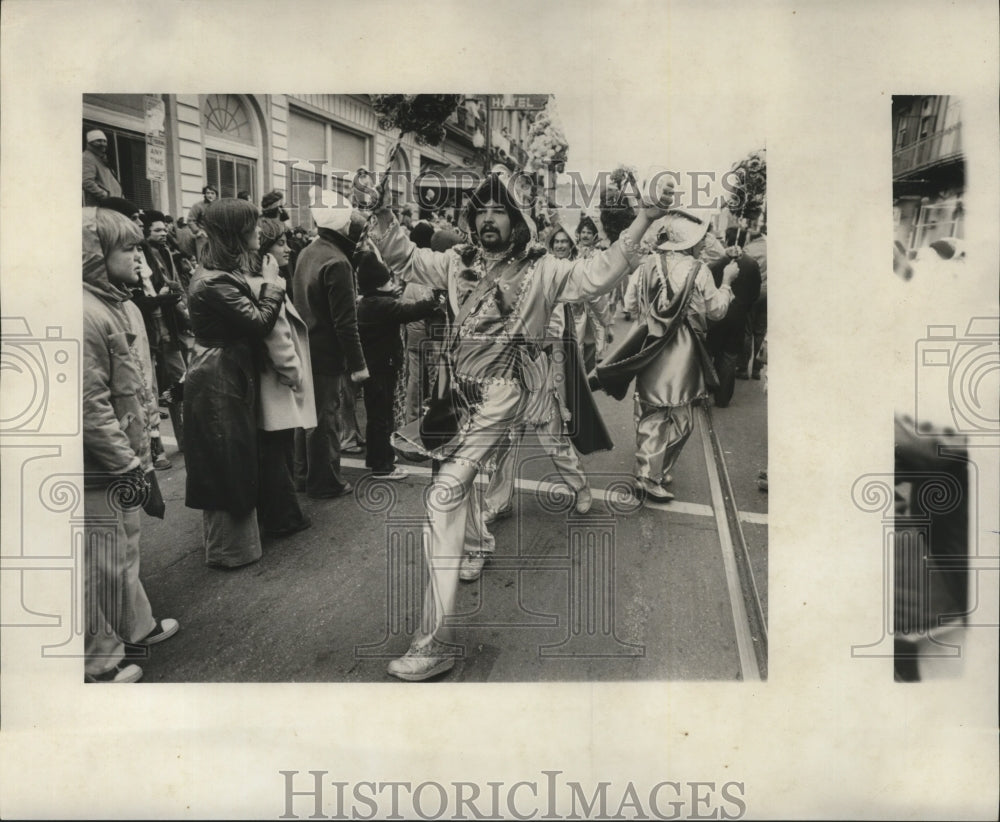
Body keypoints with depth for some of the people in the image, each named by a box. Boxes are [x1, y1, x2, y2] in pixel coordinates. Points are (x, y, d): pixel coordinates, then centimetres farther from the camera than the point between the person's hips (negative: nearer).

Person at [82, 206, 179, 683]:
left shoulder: (122, 305, 9)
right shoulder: (86, 315, -21)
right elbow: (91, 405, -23)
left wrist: (139, 454, 12)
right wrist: (127, 464, -18)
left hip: (127, 459, 10)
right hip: (100, 468, -9)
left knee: (126, 546, 23)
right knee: (103, 562, 3)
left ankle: (135, 626, 40)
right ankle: (99, 661, 19)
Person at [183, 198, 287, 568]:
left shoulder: (224, 273, 10)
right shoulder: (215, 282, -23)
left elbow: (248, 317, 9)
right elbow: (258, 322, -23)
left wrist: (266, 284, -1)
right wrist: (271, 284, -11)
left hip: (228, 376, 10)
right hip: (218, 381, -10)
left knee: (230, 464, 19)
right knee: (227, 464, 2)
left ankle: (226, 541, 34)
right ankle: (229, 549, 17)